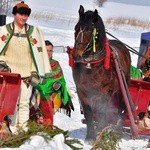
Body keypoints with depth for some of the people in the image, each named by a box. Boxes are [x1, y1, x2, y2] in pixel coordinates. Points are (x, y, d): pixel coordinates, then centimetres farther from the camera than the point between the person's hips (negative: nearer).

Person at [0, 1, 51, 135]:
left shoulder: (34, 32, 7)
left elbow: (39, 52, 10)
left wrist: (35, 71, 4)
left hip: (27, 75, 1)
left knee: (24, 102, 0)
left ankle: (24, 127, 4)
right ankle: (14, 129, -2)